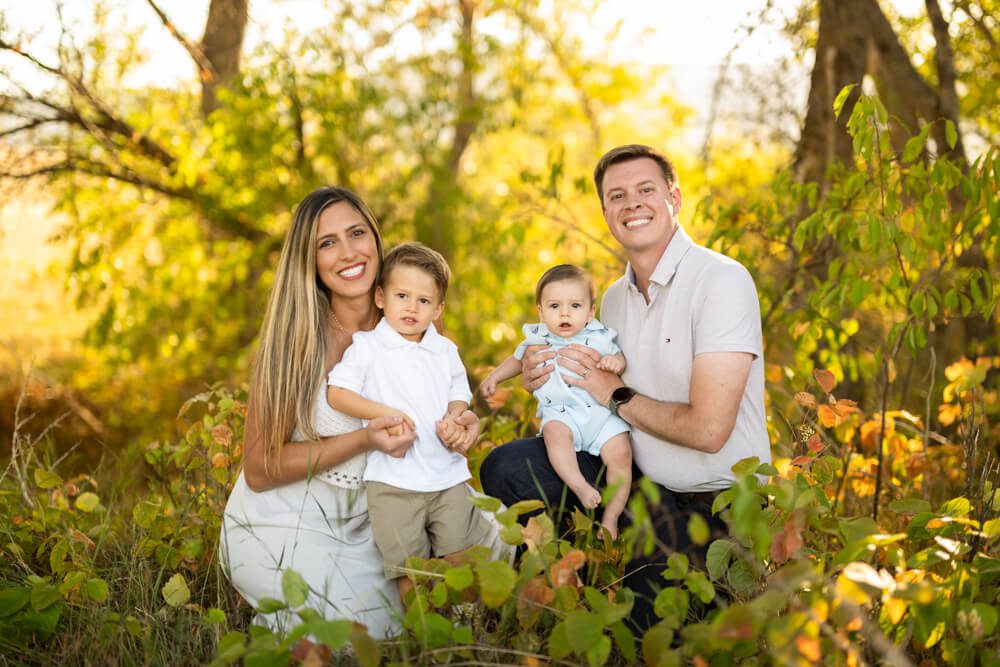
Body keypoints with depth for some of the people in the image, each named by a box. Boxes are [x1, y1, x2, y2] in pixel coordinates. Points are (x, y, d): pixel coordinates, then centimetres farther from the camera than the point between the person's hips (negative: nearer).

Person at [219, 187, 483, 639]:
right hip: (279, 524, -6)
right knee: (368, 636, -19)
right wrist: (363, 441, -27)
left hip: (361, 520, 6)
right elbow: (260, 470, -16)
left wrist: (460, 427, -15)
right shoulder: (297, 338, -17)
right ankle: (271, 624, 11)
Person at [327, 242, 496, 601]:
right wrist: (384, 412, -17)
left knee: (462, 552, 4)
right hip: (393, 479, -3)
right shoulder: (366, 346, -3)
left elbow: (460, 392, 19)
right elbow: (336, 392, -7)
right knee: (407, 564, -2)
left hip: (448, 475, 4)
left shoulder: (445, 350, 10)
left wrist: (454, 415, -4)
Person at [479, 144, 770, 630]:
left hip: (714, 505, -7)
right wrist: (546, 382, -4)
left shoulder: (722, 281, -17)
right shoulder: (615, 298, 8)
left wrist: (618, 396, -11)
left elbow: (707, 429, -25)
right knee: (506, 468, -7)